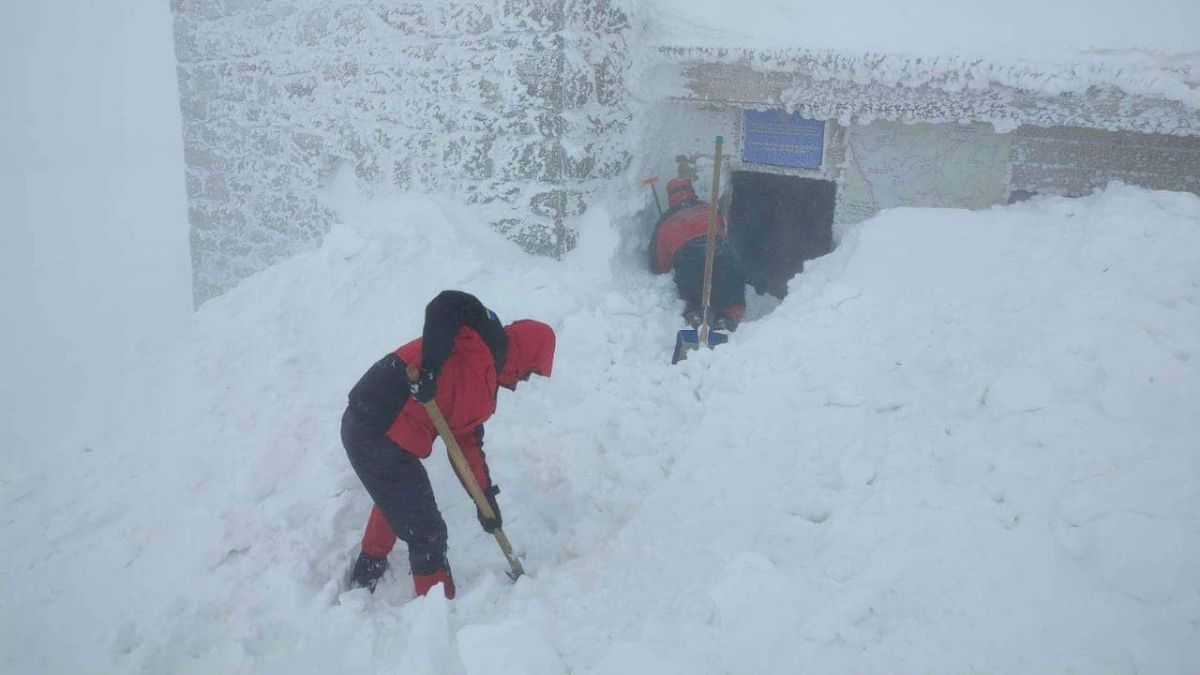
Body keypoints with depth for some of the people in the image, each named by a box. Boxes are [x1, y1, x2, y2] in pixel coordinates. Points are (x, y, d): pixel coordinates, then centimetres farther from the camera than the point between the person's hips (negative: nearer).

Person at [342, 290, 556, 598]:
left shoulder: (484, 393, 19)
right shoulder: (486, 340, -7)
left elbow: (467, 442, 21)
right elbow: (447, 304, -24)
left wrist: (486, 497, 19)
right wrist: (429, 367, -29)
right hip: (381, 440, -11)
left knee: (394, 500, 37)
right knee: (426, 534, 0)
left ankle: (369, 567, 60)